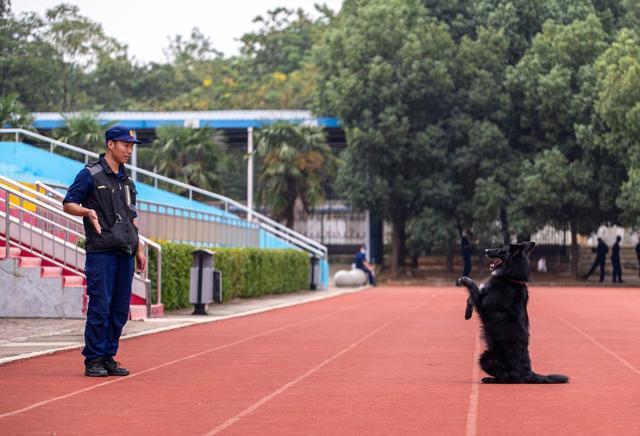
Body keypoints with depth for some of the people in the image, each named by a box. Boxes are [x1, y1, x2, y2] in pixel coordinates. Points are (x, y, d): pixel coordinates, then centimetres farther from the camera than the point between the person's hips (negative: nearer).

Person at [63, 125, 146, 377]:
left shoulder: (127, 181, 20)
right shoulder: (90, 174, -1)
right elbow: (68, 204, -3)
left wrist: (138, 249, 19)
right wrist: (88, 211, -23)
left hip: (124, 253, 7)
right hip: (101, 252, -7)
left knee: (120, 309, 6)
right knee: (100, 306, -9)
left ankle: (108, 357, 13)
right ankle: (93, 360, -3)